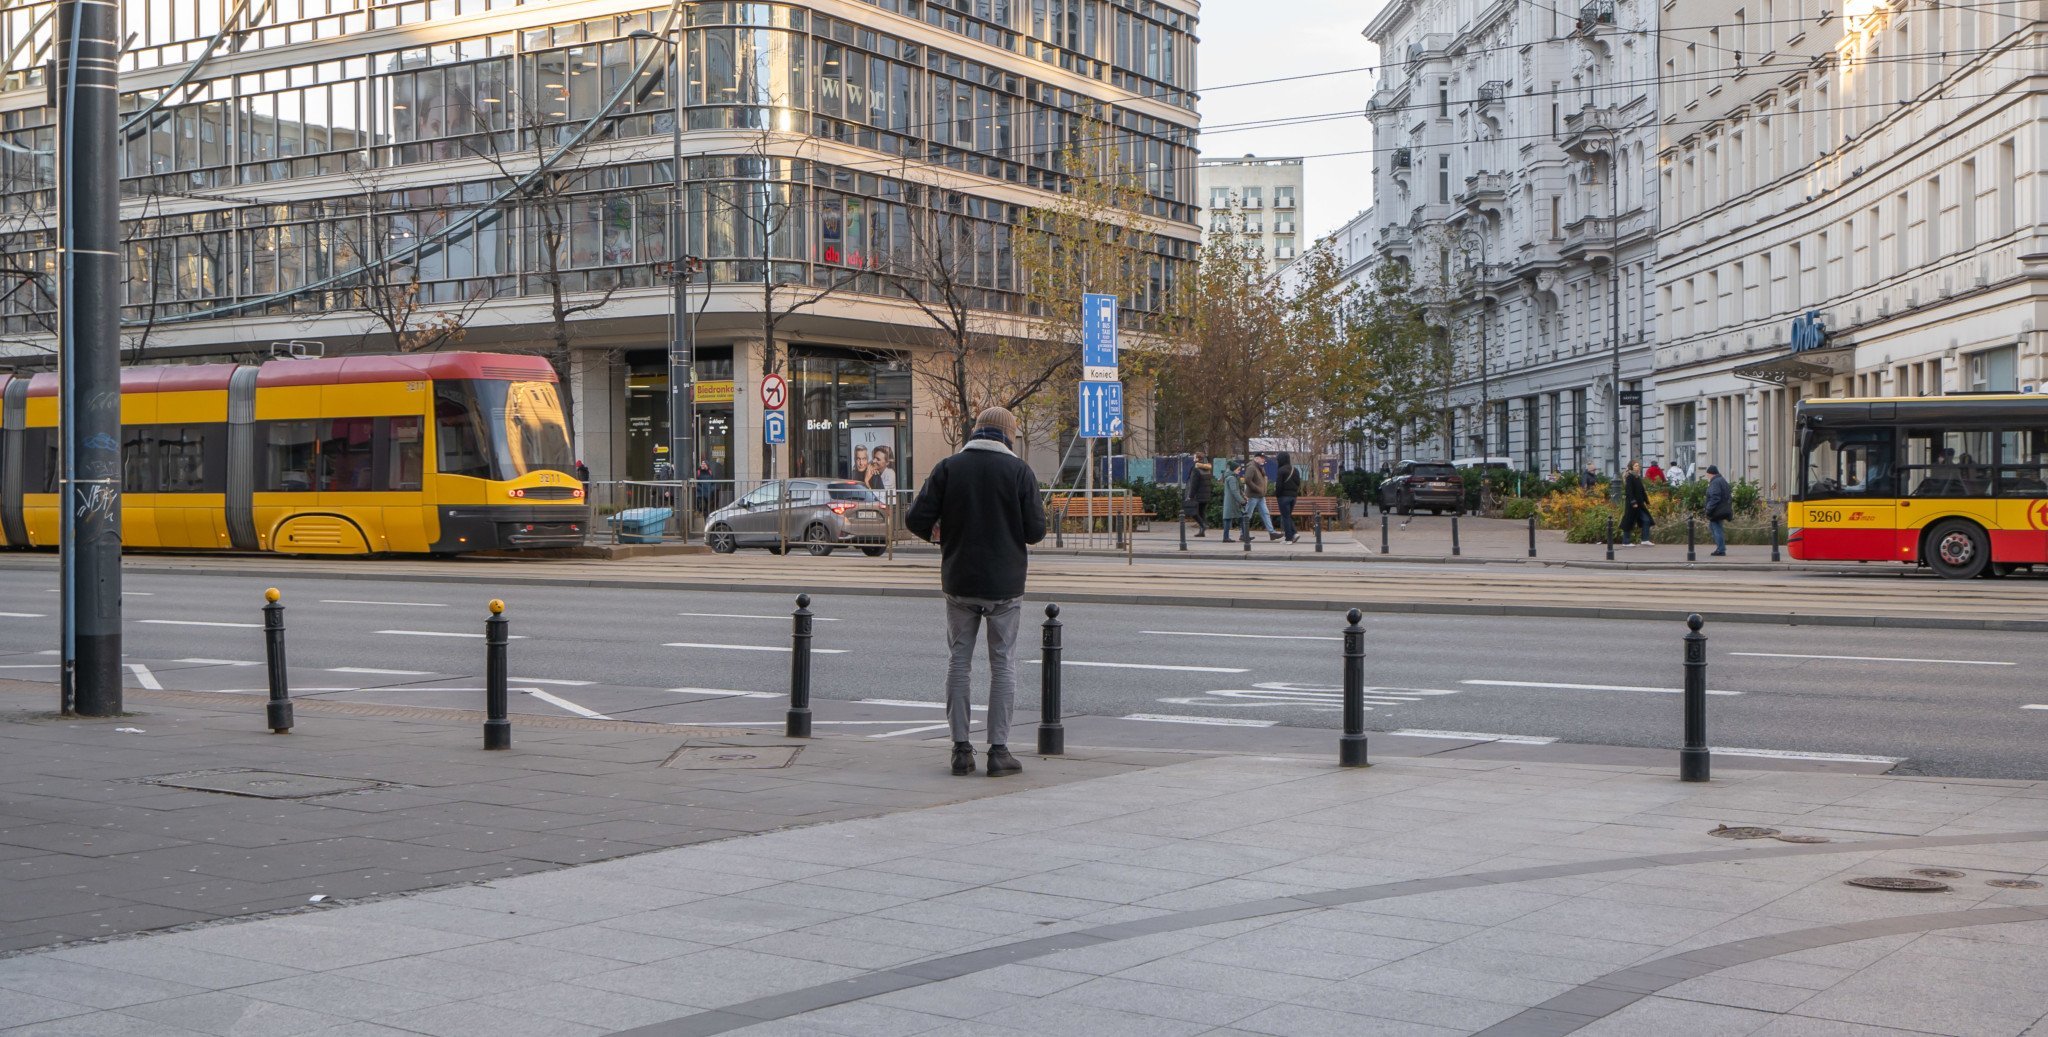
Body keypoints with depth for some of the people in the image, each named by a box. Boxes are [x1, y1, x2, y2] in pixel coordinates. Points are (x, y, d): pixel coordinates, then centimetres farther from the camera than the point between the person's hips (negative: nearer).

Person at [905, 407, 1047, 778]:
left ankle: (961, 748, 9)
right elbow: (1035, 531, -8)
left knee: (959, 662, 10)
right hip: (1004, 584, -2)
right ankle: (999, 750, 4)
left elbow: (916, 520, -7)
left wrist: (936, 533, 14)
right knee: (1003, 664, 6)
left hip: (959, 583, 2)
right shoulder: (1019, 471, -6)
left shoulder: (948, 468, -2)